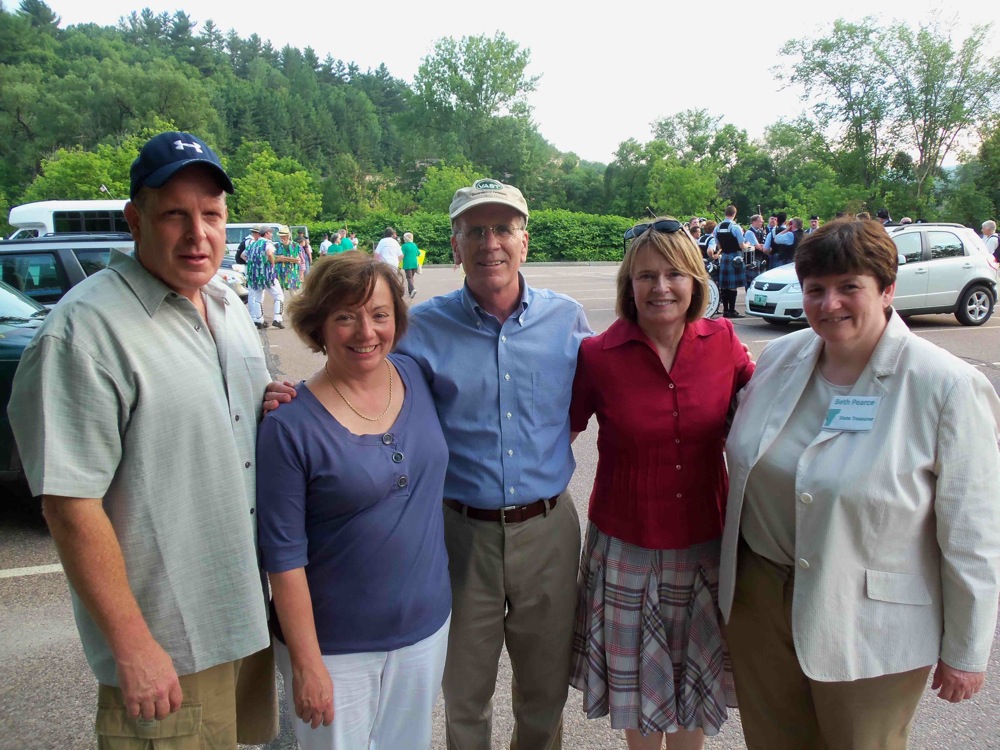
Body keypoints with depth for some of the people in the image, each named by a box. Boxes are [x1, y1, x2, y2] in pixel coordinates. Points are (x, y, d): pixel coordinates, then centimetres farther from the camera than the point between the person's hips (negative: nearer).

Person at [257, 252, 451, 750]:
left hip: (426, 627, 5)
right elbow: (284, 555, -14)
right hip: (336, 647, -4)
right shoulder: (291, 425, -19)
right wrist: (305, 664, -12)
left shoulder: (417, 378, -5)